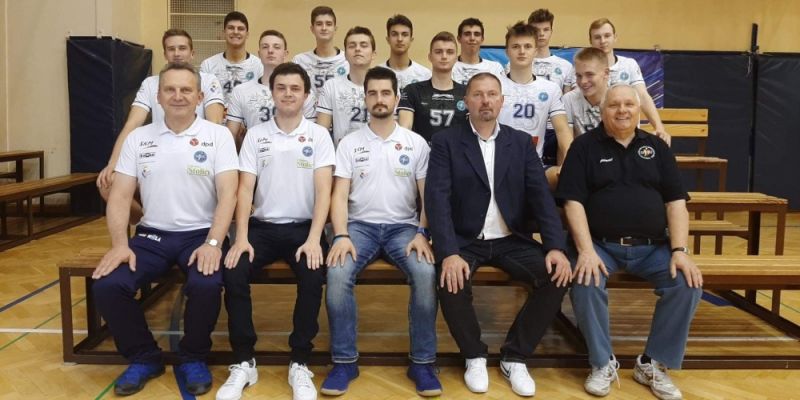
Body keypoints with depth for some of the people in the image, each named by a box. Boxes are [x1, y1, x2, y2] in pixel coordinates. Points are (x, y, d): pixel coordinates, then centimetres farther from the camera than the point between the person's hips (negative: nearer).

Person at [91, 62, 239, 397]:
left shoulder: (218, 135, -1)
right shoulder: (138, 138, 7)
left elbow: (228, 193, -9)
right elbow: (120, 195, 4)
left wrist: (213, 243, -22)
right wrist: (120, 243, -11)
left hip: (200, 234, -3)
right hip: (151, 235, 3)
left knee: (207, 285, -31)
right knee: (106, 286, -20)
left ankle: (193, 358, 0)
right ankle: (143, 358, 7)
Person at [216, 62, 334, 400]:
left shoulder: (318, 135, 2)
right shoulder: (255, 135, 7)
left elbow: (323, 191, -6)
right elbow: (245, 189, 1)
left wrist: (313, 239, -19)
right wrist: (241, 238, -14)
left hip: (303, 227, -1)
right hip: (262, 226, 2)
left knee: (313, 277, -30)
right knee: (233, 273, -25)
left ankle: (300, 363, -11)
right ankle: (244, 362, -8)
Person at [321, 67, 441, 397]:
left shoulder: (417, 143, 7)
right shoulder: (350, 143, 6)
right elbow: (340, 195, 0)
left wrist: (423, 234, -12)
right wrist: (341, 236, -16)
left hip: (403, 226, 0)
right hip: (360, 225, 0)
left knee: (426, 273, -30)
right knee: (337, 273, -30)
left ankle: (422, 362, -13)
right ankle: (344, 361, -13)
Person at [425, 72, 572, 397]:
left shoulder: (521, 142, 9)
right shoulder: (446, 142, 0)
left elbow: (541, 196, 0)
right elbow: (437, 198, -12)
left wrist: (556, 247, -15)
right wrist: (448, 253, -26)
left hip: (512, 241, 3)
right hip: (465, 241, -2)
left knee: (557, 277, -20)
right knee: (451, 281, -31)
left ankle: (514, 357, -1)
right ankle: (474, 357, -3)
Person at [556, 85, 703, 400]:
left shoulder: (656, 147, 12)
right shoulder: (584, 146, 4)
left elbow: (676, 201, 6)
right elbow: (573, 201, -6)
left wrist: (679, 250, -8)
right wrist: (586, 250, -19)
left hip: (653, 246, 3)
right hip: (601, 244, -2)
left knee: (688, 284, -22)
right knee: (586, 284, -31)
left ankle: (653, 364, -1)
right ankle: (603, 363, -6)